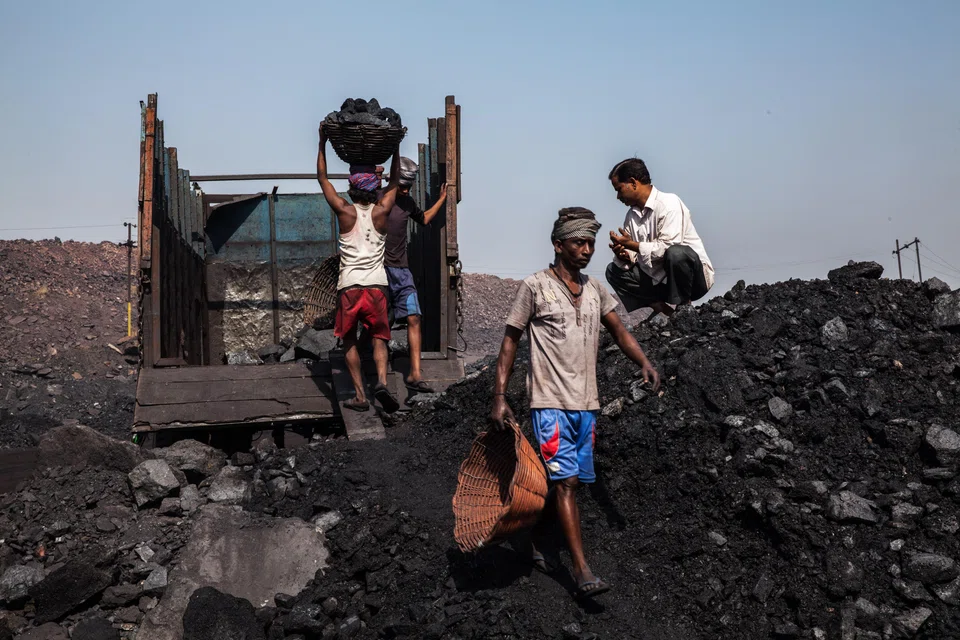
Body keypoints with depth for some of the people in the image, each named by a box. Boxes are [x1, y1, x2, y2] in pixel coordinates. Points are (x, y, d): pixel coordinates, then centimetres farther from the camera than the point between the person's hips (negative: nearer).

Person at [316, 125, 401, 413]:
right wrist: (396, 147, 28)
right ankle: (382, 381, -16)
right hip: (377, 285, 1)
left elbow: (322, 178, 13)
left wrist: (322, 143, 19)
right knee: (379, 339, 9)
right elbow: (394, 181, 22)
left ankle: (360, 395, 4)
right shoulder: (382, 211, 4)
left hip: (349, 286, -1)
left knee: (349, 341, 11)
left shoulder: (344, 211, 1)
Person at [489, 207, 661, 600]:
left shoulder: (595, 289, 12)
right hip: (551, 402, -6)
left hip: (586, 404, 6)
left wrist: (645, 363, -6)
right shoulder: (535, 287, -4)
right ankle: (582, 573, -12)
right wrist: (500, 398, -8)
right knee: (565, 482, -11)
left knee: (569, 484, 10)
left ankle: (535, 537, 32)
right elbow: (510, 341, -2)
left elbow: (619, 331, 14)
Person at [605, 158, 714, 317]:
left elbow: (668, 248, -28)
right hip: (657, 279, 8)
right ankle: (661, 307, -10)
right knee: (613, 270, 2)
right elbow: (632, 254, 7)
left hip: (694, 276, -7)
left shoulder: (669, 204, -17)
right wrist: (623, 256, -16)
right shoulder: (632, 214, 6)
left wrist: (632, 244, -20)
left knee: (676, 253, -38)